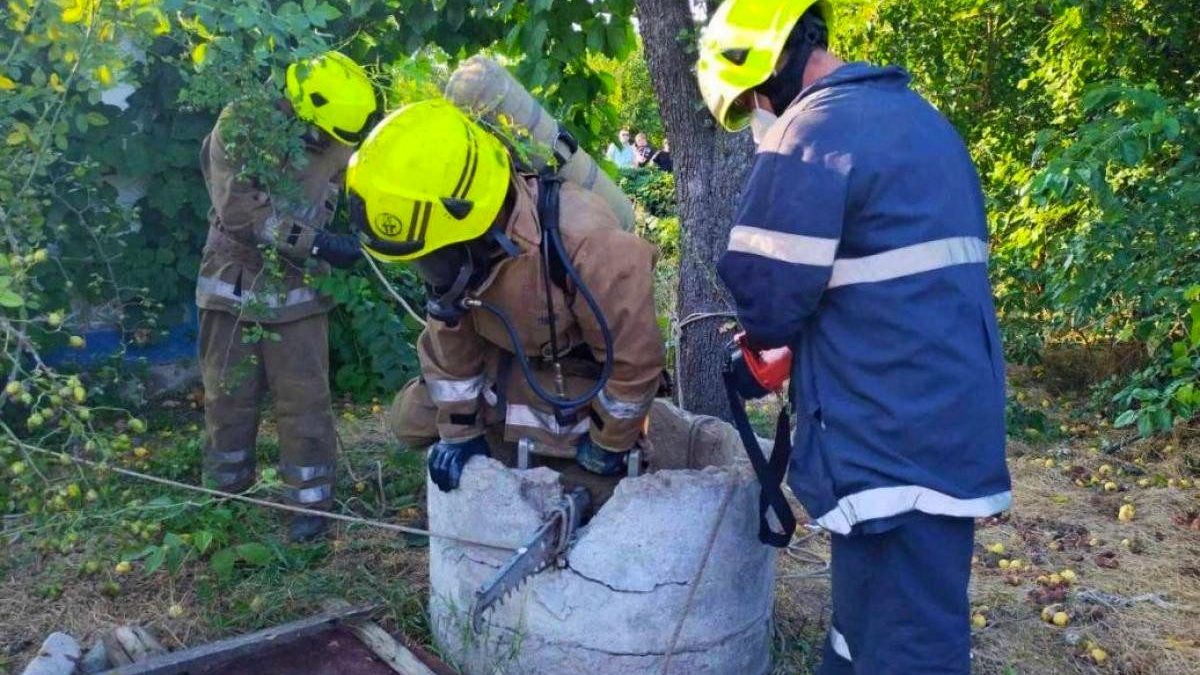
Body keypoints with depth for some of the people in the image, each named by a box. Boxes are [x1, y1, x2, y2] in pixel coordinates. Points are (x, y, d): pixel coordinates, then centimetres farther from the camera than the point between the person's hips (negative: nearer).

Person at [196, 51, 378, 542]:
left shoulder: (338, 144, -4)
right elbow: (240, 206, -25)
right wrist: (316, 243, -32)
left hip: (298, 290, 2)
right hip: (235, 285, -1)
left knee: (304, 399, 2)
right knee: (228, 395, 11)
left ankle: (310, 501, 17)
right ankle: (226, 492, 31)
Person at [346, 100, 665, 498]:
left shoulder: (588, 244, -40)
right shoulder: (459, 242, -20)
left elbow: (635, 359, -28)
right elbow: (450, 338, -4)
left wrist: (607, 447, -14)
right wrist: (459, 432, -1)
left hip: (582, 383, -5)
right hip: (506, 364, 6)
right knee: (410, 421, 7)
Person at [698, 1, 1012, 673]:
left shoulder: (811, 130, -13)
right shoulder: (921, 115, 17)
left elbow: (763, 295, -16)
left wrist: (771, 334, 7)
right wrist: (804, 336, 18)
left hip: (893, 441, -10)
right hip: (956, 419, 10)